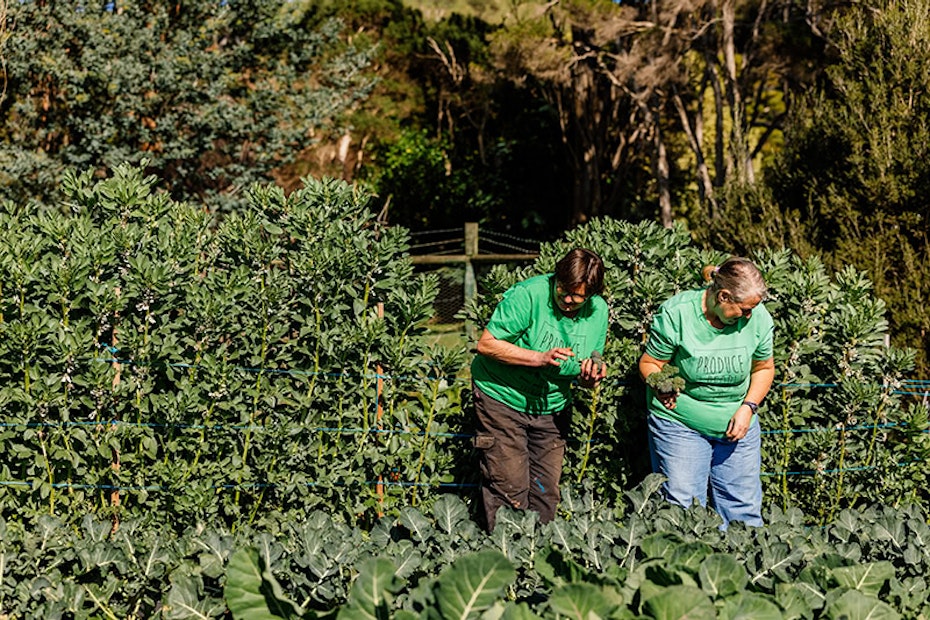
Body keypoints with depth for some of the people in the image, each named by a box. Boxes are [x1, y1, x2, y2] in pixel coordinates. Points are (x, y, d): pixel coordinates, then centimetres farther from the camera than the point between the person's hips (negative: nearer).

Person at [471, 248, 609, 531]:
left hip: (553, 408, 5)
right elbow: (486, 344, -21)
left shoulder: (598, 311, -4)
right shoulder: (528, 295, -21)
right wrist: (540, 358, -29)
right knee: (510, 489, -7)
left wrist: (590, 377, -19)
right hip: (503, 398, -5)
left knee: (547, 490, 6)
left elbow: (589, 373, 7)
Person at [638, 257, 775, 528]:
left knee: (744, 510, 5)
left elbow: (764, 368, 8)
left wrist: (748, 407, -7)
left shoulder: (758, 317, -7)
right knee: (682, 509, -5)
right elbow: (649, 363, -7)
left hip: (738, 424, 3)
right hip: (680, 422, -3)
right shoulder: (676, 313, -17)